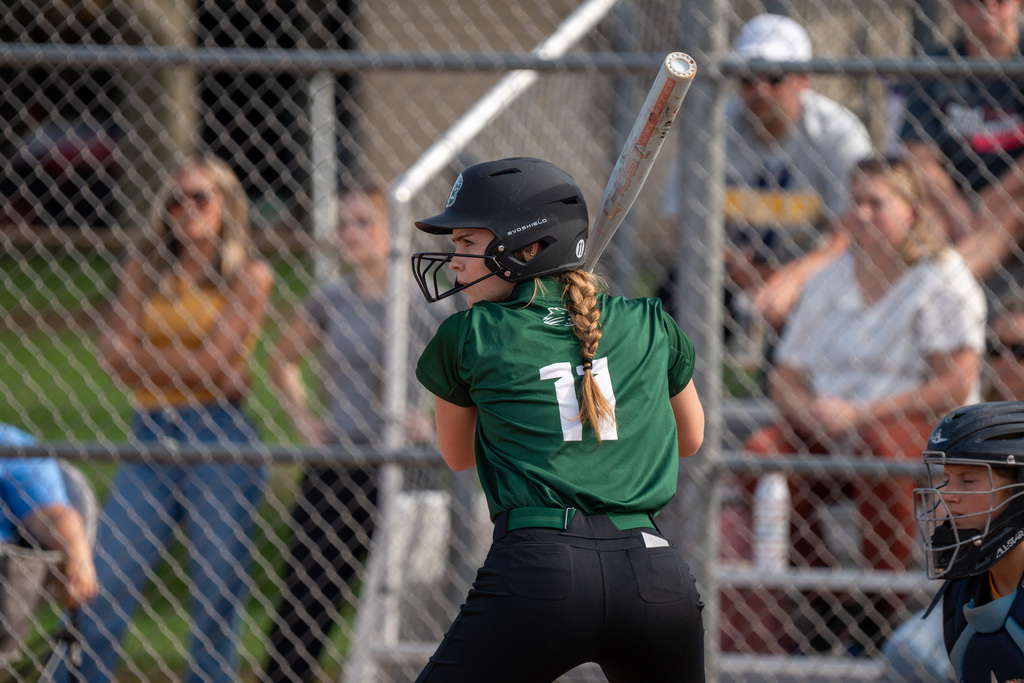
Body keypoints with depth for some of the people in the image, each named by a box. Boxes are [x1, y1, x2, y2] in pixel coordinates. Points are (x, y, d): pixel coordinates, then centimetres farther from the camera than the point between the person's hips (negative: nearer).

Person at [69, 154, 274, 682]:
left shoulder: (249, 276, 5)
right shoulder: (144, 268, 16)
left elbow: (216, 362, -5)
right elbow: (113, 353, 4)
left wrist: (144, 358, 1)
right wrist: (188, 365, -7)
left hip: (220, 443, -3)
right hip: (150, 440, 3)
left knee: (216, 607, -5)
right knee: (100, 592, -7)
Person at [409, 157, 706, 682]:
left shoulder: (467, 337, 9)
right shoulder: (650, 326, 15)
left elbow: (458, 455, 28)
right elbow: (688, 438, 34)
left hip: (537, 574, -3)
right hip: (655, 574, 3)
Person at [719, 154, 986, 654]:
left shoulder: (944, 281, -2)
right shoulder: (831, 280, 15)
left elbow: (955, 385, -12)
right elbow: (785, 377, 16)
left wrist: (860, 413, -18)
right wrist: (809, 412, -10)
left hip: (922, 430, -5)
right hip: (827, 434, 5)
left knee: (880, 444, -39)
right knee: (763, 452, -24)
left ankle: (882, 613, -29)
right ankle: (820, 607, -17)